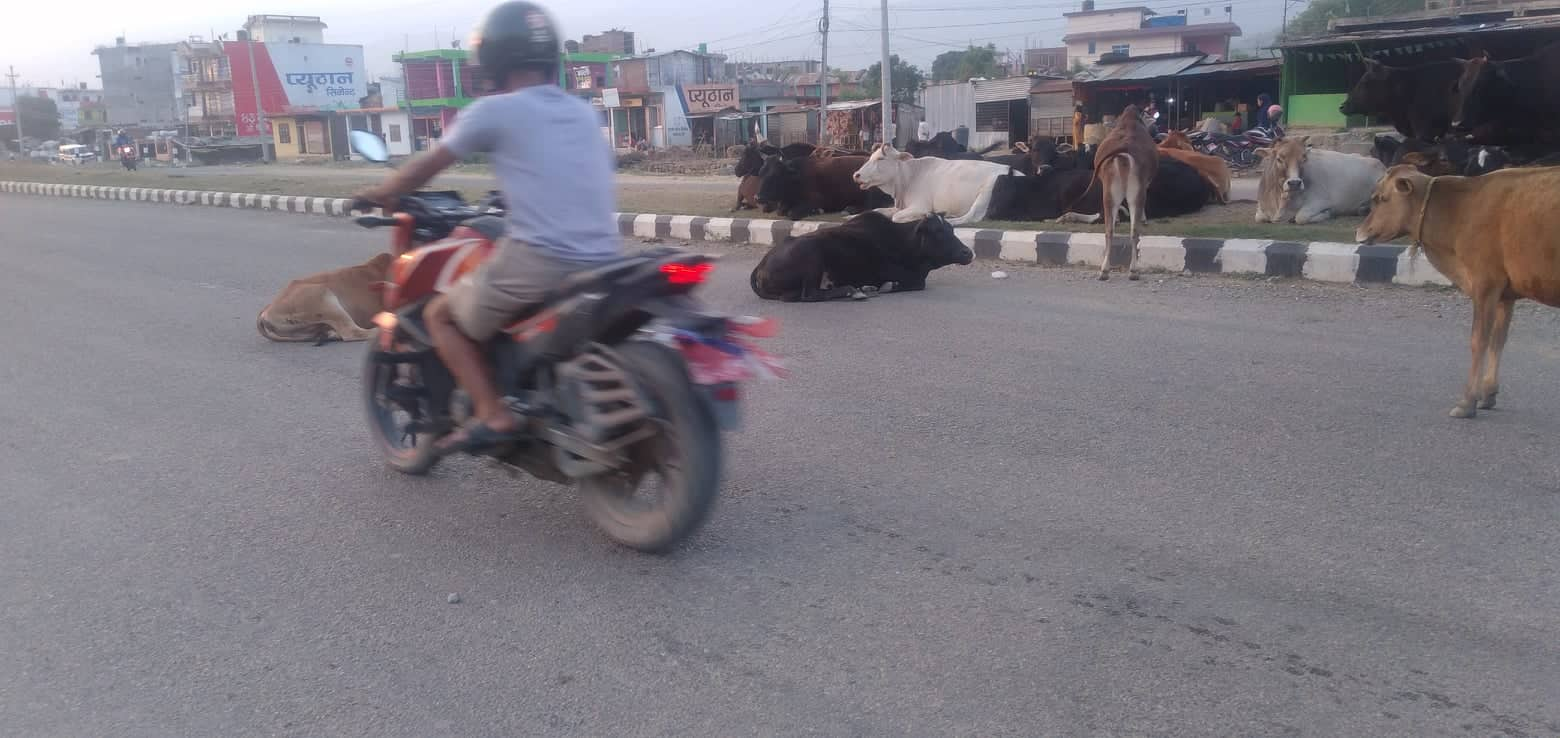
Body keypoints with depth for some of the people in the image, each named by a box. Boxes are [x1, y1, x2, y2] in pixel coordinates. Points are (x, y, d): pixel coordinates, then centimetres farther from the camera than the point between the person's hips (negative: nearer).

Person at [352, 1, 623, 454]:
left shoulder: (494, 111, 0)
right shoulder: (583, 112, 17)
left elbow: (427, 167, 10)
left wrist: (380, 194, 28)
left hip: (538, 260, -6)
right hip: (602, 262, 6)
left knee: (441, 315, 15)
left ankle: (493, 415, 1)